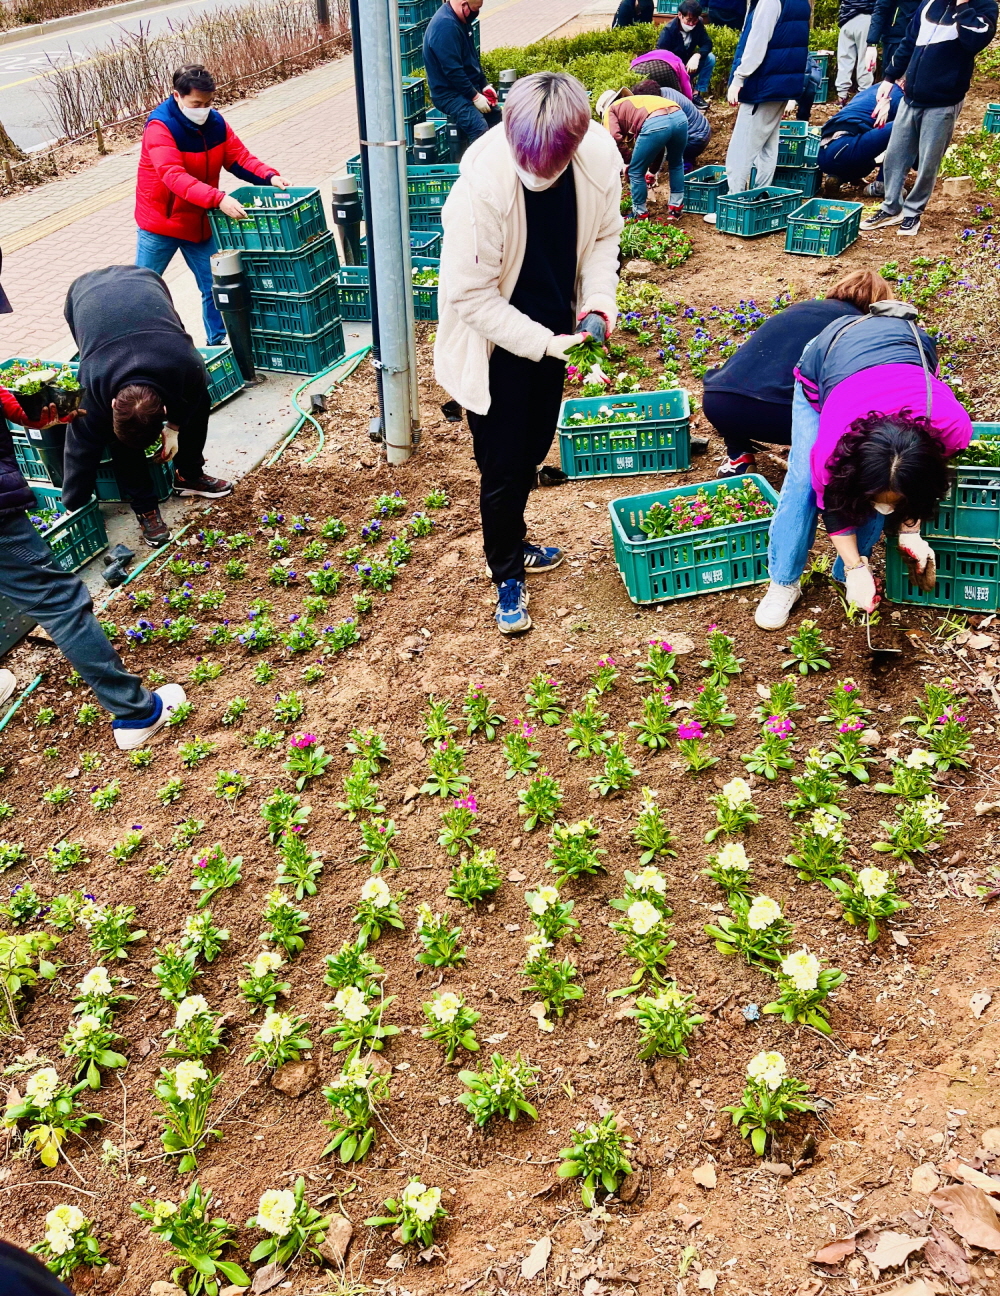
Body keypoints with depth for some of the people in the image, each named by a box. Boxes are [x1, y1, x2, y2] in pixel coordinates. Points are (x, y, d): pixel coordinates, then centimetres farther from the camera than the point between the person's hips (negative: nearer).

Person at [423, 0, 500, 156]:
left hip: (470, 88, 10)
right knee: (479, 128, -28)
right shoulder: (445, 26, -23)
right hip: (449, 94, -10)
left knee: (496, 117, 17)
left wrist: (485, 85, 9)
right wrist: (475, 96, -21)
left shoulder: (460, 21, 8)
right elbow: (453, 71, -26)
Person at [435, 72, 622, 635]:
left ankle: (513, 541, 45)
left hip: (555, 332, 5)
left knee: (535, 449, 21)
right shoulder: (483, 182, -32)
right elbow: (470, 295, -25)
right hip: (497, 343, -5)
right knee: (502, 467, 5)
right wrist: (545, 344, -28)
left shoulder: (599, 154, -18)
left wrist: (598, 302, -16)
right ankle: (508, 573, 26)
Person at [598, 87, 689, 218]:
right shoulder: (638, 102, 42)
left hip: (654, 123, -7)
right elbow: (659, 144, 45)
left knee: (636, 172, 15)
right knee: (676, 164, 32)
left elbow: (614, 138, 1)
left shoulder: (610, 110, 23)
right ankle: (676, 208, 37)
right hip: (679, 116, 7)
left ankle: (640, 214, 27)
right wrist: (652, 170, 53)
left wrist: (628, 160, 17)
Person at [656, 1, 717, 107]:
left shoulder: (698, 24, -7)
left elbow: (707, 43, -11)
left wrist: (697, 56, -34)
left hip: (689, 66, 4)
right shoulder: (668, 30, -21)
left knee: (710, 58, -20)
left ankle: (697, 93, -14)